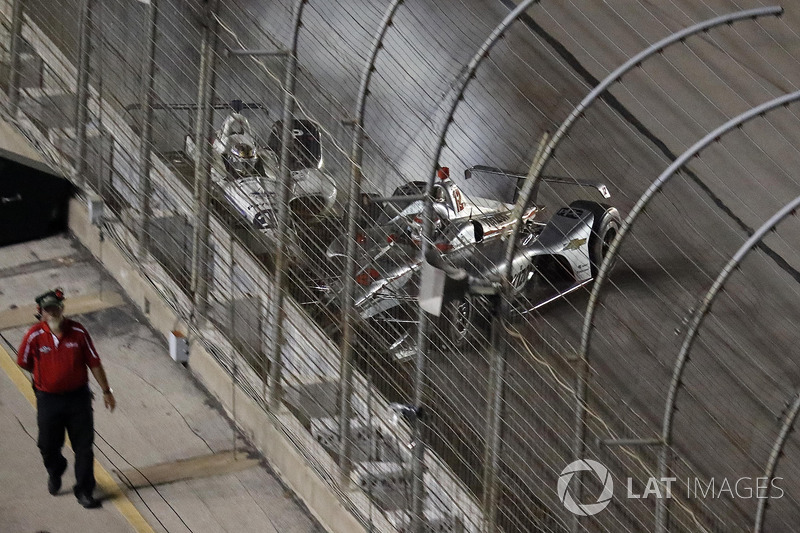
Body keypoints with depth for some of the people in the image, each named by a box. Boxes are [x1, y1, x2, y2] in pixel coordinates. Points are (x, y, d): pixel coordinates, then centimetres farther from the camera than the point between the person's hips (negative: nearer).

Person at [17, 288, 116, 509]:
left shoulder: (78, 332, -11)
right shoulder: (34, 336, -14)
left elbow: (94, 363, -1)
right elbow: (24, 363, 3)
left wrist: (106, 391, 4)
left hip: (78, 397, 0)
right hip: (48, 398, 0)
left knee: (84, 447, 4)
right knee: (48, 446, 14)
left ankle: (84, 491, 19)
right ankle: (55, 472, 48)